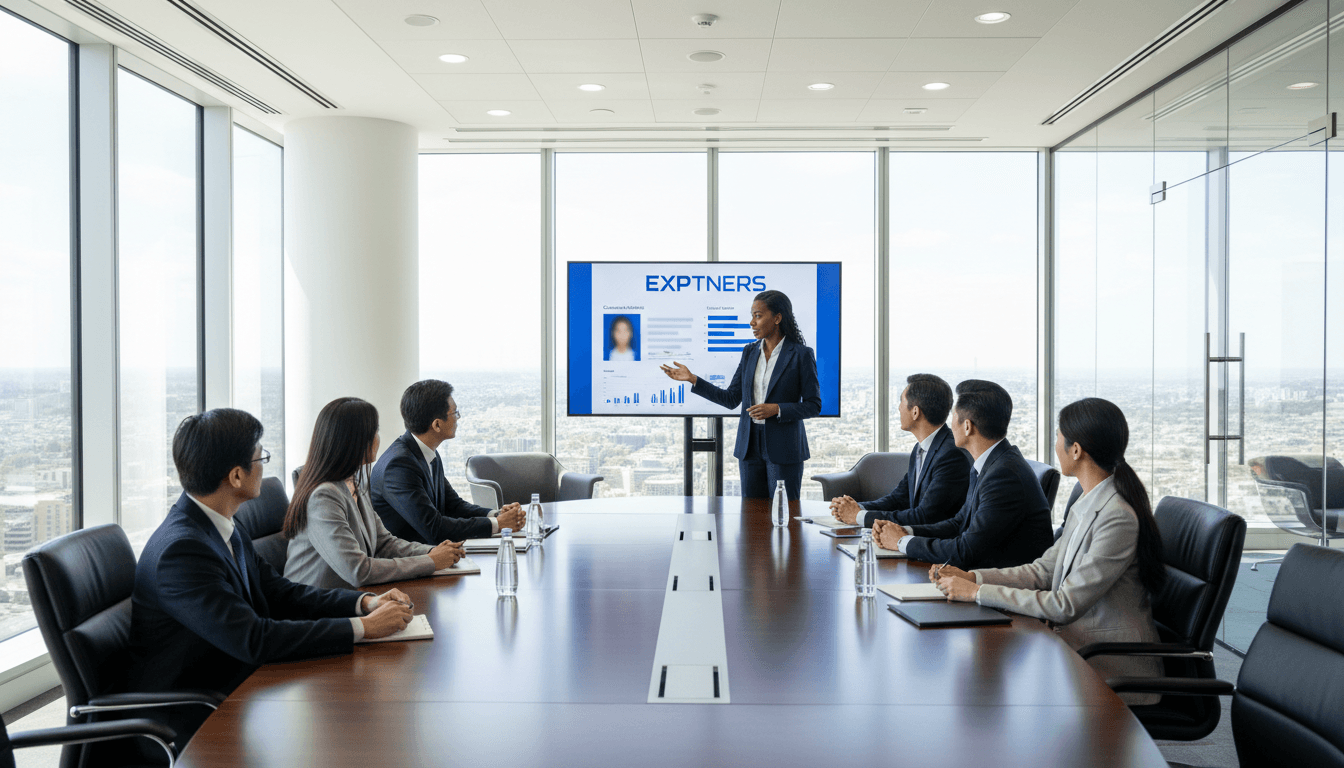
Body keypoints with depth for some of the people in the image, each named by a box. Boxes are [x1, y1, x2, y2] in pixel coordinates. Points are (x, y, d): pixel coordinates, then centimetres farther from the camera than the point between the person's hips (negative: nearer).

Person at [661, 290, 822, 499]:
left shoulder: (801, 354, -6)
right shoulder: (750, 352, 9)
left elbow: (813, 405, -5)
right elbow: (731, 399, 8)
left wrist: (777, 409, -19)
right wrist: (692, 379, 2)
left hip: (784, 449, -5)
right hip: (750, 446, 5)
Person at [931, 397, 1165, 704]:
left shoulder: (1118, 518, -23)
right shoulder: (1087, 505, 7)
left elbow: (1065, 606, -23)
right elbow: (1044, 570, 12)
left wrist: (978, 592, -20)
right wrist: (971, 576, 0)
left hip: (1115, 668, -8)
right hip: (1080, 641, 8)